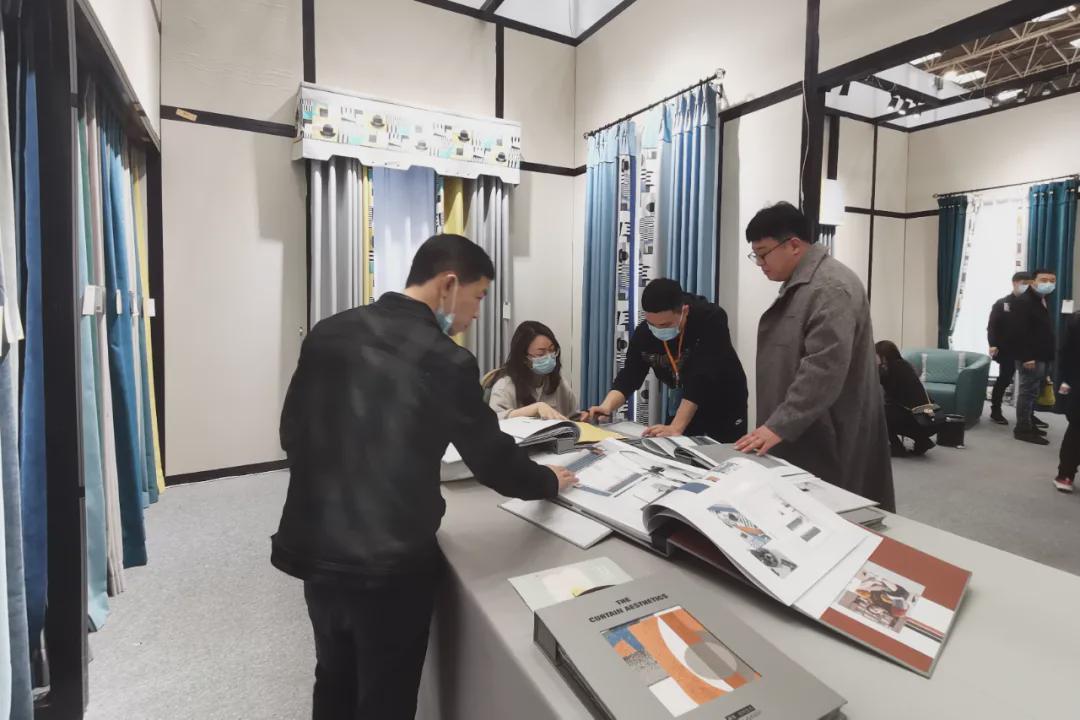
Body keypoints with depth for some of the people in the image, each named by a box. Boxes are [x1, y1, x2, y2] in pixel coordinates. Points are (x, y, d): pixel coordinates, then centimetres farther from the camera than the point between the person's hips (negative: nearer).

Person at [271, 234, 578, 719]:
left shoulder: (328, 332, -1)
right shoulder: (447, 362, -18)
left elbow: (292, 432, 7)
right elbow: (492, 458, -10)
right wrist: (548, 481, 9)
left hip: (315, 546, 6)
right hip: (391, 562, -6)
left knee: (334, 679, 28)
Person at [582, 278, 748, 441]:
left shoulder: (712, 318, -30)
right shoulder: (643, 333, -17)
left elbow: (702, 377, -37)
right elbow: (629, 376, -16)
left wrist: (676, 427, -45)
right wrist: (607, 406, -36)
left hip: (726, 405, -3)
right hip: (687, 407, 4)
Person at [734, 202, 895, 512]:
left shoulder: (831, 288, -18)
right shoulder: (799, 283, 14)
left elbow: (824, 371, -26)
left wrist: (779, 426, -25)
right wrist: (775, 424, 19)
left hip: (827, 438, -9)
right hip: (803, 433, 9)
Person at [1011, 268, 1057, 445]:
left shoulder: (1045, 301, 17)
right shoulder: (1024, 301, -13)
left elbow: (1046, 331, 18)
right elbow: (1020, 332, -21)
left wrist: (1051, 354, 13)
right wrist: (1027, 357, -24)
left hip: (1043, 356, 9)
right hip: (1030, 358, -9)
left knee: (1033, 393, 15)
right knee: (1028, 392, -6)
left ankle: (1029, 424, 24)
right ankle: (1023, 429, -2)